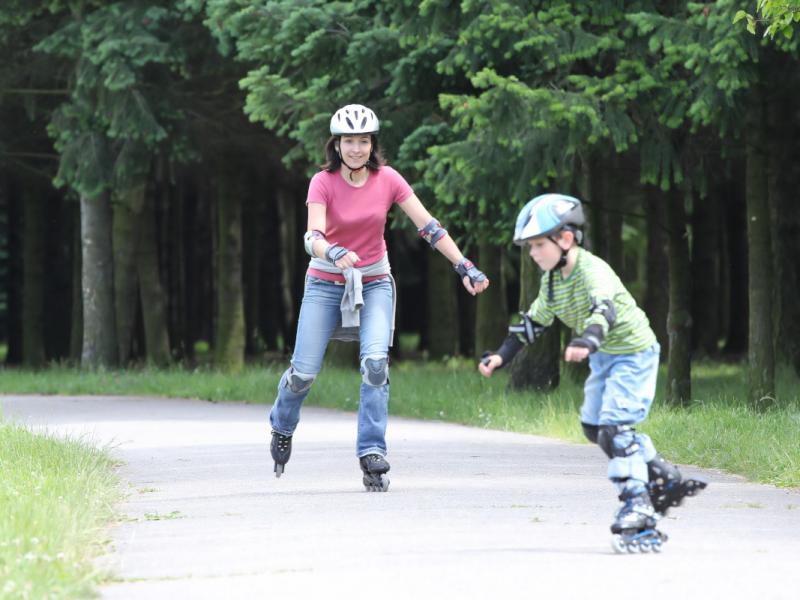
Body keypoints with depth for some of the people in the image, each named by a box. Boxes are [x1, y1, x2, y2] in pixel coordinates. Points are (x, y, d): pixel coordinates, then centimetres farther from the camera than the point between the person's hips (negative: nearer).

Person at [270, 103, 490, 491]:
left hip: (374, 282, 1)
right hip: (326, 282, -1)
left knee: (375, 362, -22)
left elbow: (428, 226, -7)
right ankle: (282, 426, 28)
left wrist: (464, 267, -14)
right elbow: (313, 236, -26)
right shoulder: (323, 183, -13)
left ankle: (372, 454, -17)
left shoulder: (388, 180, -7)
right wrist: (334, 254, -48)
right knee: (304, 372, -5)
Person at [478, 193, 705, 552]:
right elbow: (535, 321, 13)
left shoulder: (591, 269, -26)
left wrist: (588, 340, -64)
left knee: (614, 427, -19)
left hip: (633, 352, -10)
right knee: (593, 426, 14)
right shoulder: (553, 279, 1)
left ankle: (637, 508, -18)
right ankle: (665, 480, 24)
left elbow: (604, 308, -45)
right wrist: (502, 355, 6)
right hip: (604, 357, 10)